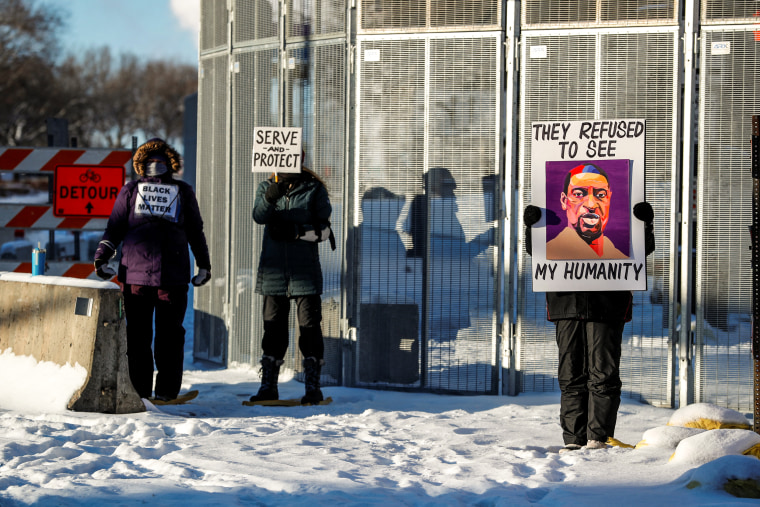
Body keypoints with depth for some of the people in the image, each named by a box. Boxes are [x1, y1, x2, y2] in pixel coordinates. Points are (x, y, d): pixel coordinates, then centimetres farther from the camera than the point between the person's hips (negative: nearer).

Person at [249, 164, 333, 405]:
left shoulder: (314, 189, 3)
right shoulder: (266, 187, 8)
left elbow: (324, 229, -3)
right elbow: (259, 216, -11)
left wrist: (296, 232, -16)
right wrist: (271, 196, -30)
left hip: (305, 270, -2)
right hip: (274, 270, 2)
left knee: (309, 328, -3)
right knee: (273, 327, 7)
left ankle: (313, 387, 2)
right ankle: (268, 386, 15)